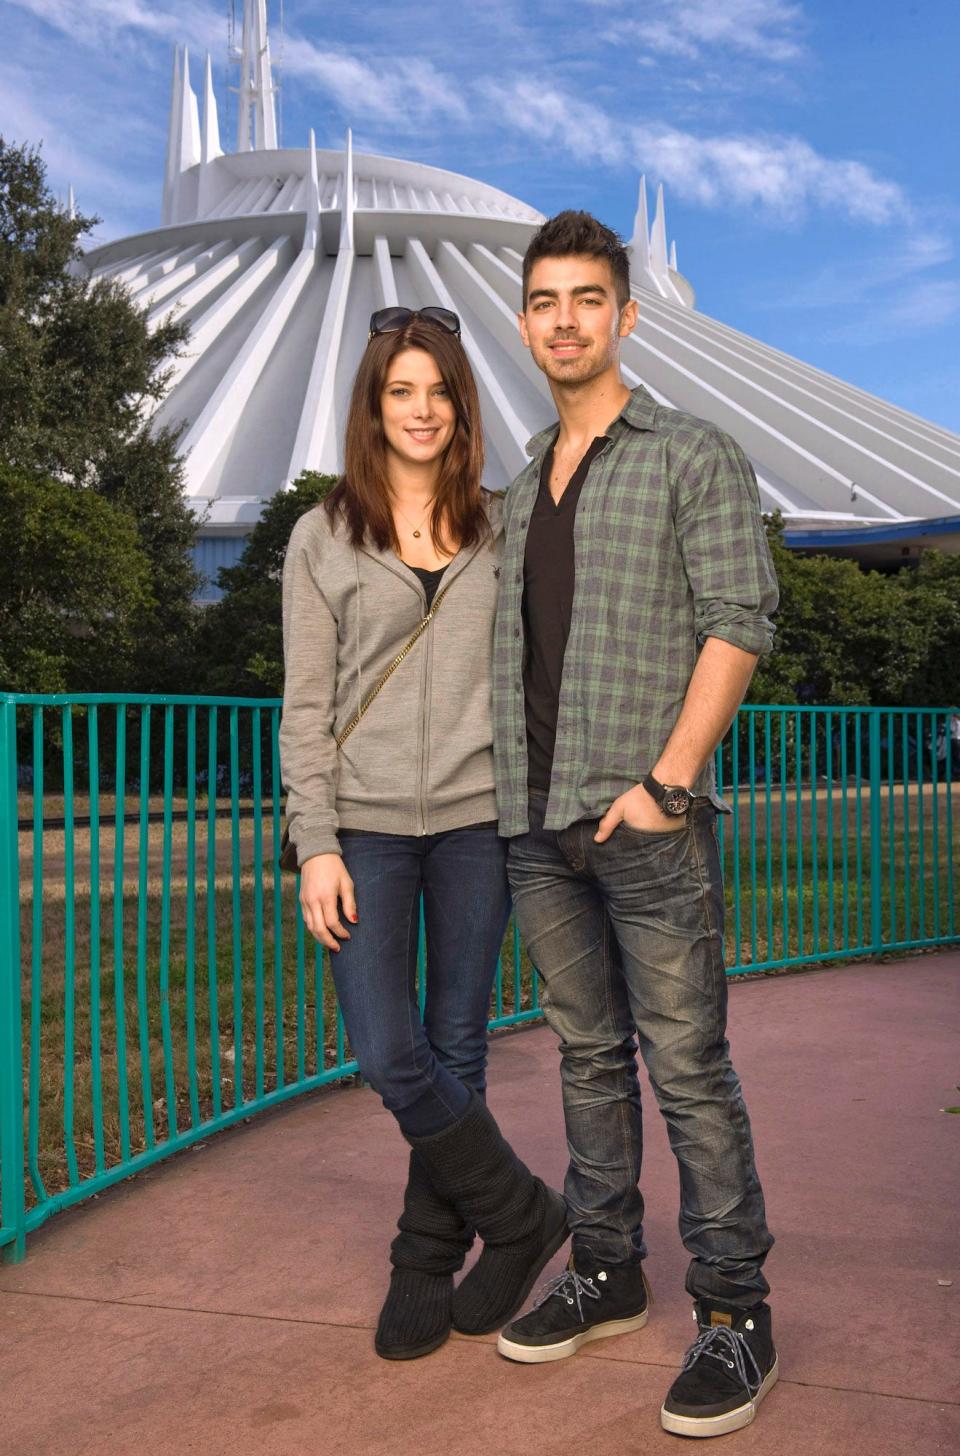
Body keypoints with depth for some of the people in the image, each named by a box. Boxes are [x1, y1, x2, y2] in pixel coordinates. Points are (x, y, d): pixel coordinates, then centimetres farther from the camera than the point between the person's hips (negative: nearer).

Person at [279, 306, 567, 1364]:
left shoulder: (499, 528, 9)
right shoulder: (323, 537, 5)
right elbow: (306, 707, 2)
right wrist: (316, 844, -6)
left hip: (477, 817, 1)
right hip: (367, 822, 0)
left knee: (456, 1050, 6)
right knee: (389, 1055, -6)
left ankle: (426, 1262, 25)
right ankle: (523, 1218, 16)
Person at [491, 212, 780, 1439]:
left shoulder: (694, 456, 1)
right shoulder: (520, 486, 18)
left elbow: (738, 620, -8)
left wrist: (667, 779, -16)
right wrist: (506, 792, 11)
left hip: (646, 815, -6)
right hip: (538, 826, 6)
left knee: (687, 1063, -3)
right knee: (587, 1053, 13)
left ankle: (734, 1313, 8)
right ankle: (606, 1272, 25)